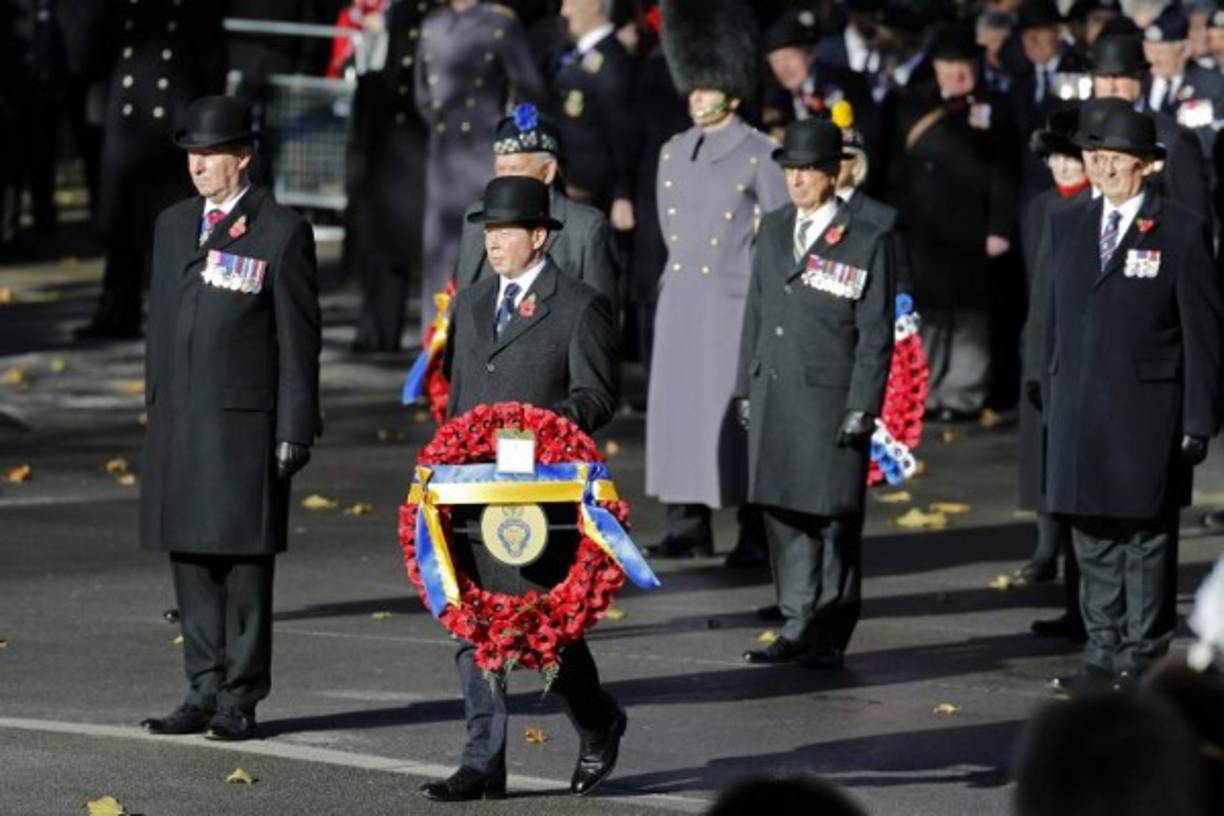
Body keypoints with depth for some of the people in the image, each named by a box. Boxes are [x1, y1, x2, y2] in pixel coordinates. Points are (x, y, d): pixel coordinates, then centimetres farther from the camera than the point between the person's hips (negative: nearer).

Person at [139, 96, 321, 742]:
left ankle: (239, 699, 3)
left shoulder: (282, 231, -3)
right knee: (190, 556, 6)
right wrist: (156, 410, 14)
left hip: (245, 423, -6)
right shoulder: (173, 225, 15)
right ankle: (204, 691, 12)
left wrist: (294, 431, -9)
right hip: (178, 422, 6)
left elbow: (299, 340, -4)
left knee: (245, 560, -2)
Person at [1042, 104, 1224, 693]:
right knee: (1093, 541, 8)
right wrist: (1051, 402, 11)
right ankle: (1103, 655, 15)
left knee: (1147, 539, 1)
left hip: (1147, 415, -5)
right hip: (1078, 414, 5)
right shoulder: (1068, 227, 12)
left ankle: (1142, 659, 7)